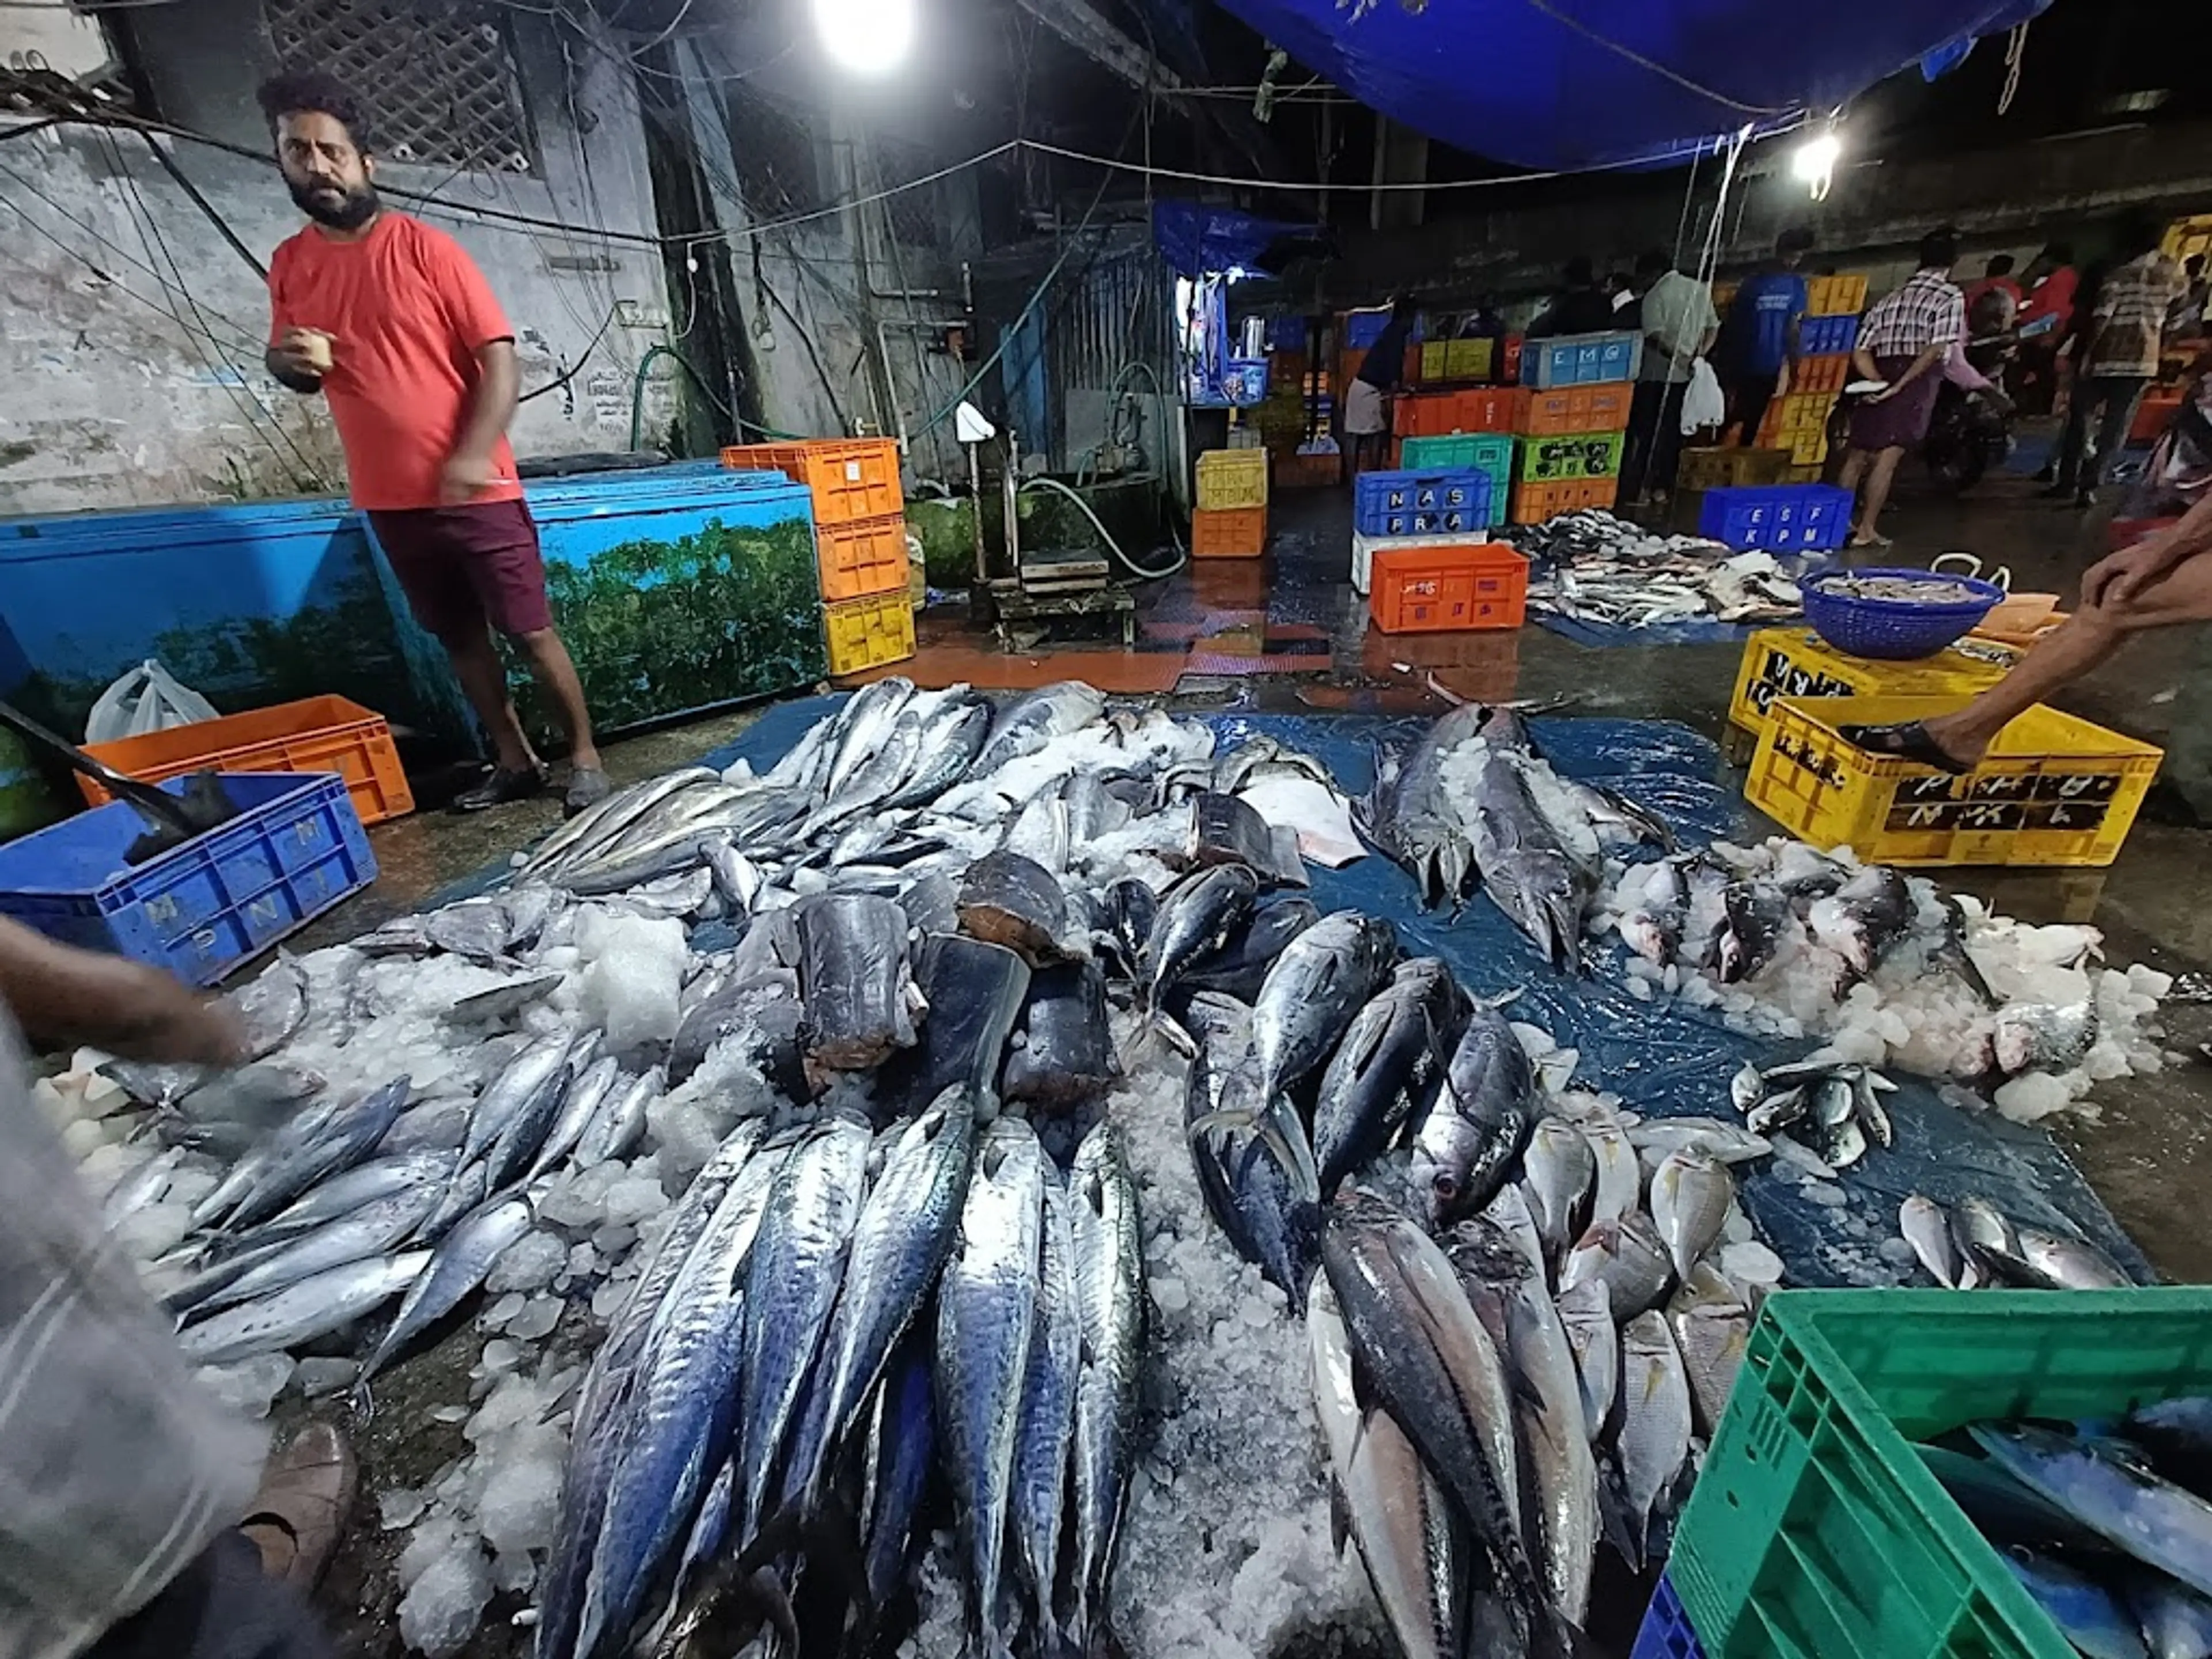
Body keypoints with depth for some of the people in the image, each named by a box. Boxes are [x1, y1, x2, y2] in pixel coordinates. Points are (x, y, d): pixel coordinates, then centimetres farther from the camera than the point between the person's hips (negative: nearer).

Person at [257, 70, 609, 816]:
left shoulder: (426, 247, -4)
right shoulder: (289, 264, 11)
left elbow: (499, 355, -9)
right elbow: (287, 365, 20)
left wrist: (474, 455, -20)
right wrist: (289, 361, -6)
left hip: (474, 491, -5)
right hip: (389, 499, 5)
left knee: (530, 630, -3)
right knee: (460, 638, 10)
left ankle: (584, 756, 10)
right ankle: (514, 761, 22)